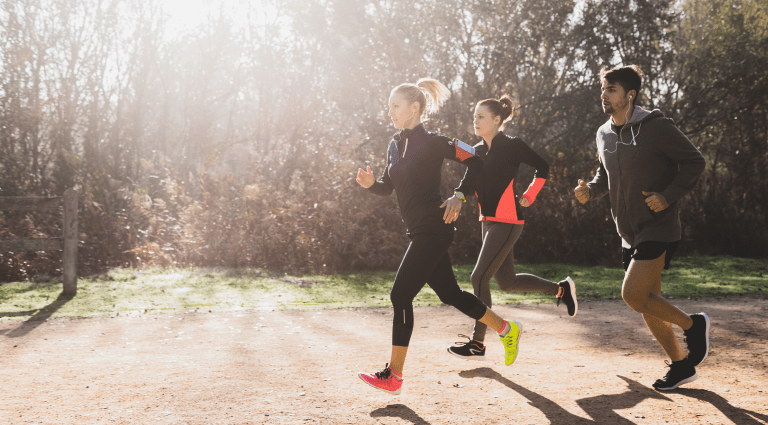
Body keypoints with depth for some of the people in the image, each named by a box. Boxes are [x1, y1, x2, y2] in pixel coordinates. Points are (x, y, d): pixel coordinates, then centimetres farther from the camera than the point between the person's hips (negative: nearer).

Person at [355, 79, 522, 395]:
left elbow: (475, 162, -7)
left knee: (401, 295, -10)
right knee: (449, 293, 15)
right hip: (419, 232, 9)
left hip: (433, 229, -9)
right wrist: (370, 183, -3)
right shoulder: (395, 146, 13)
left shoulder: (431, 142, -10)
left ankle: (393, 375, -4)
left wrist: (458, 196, -17)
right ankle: (506, 329, 33)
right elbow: (388, 187, 17)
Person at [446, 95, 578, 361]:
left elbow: (542, 167, -1)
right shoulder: (478, 150, 11)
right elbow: (471, 182, 13)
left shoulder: (511, 146, -9)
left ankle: (478, 344, 0)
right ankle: (561, 289, 33)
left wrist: (529, 196, -4)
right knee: (507, 282, 13)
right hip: (489, 221, 8)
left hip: (507, 222, -8)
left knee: (479, 277, -10)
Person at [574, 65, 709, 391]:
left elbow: (694, 162, -9)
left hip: (659, 228, -7)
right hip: (630, 234, 7)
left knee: (633, 295, -17)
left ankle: (693, 325, 7)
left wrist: (668, 196, -19)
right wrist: (590, 191, 0)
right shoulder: (604, 135, 8)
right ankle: (682, 365, 26)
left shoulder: (657, 127, -13)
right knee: (647, 305, 10)